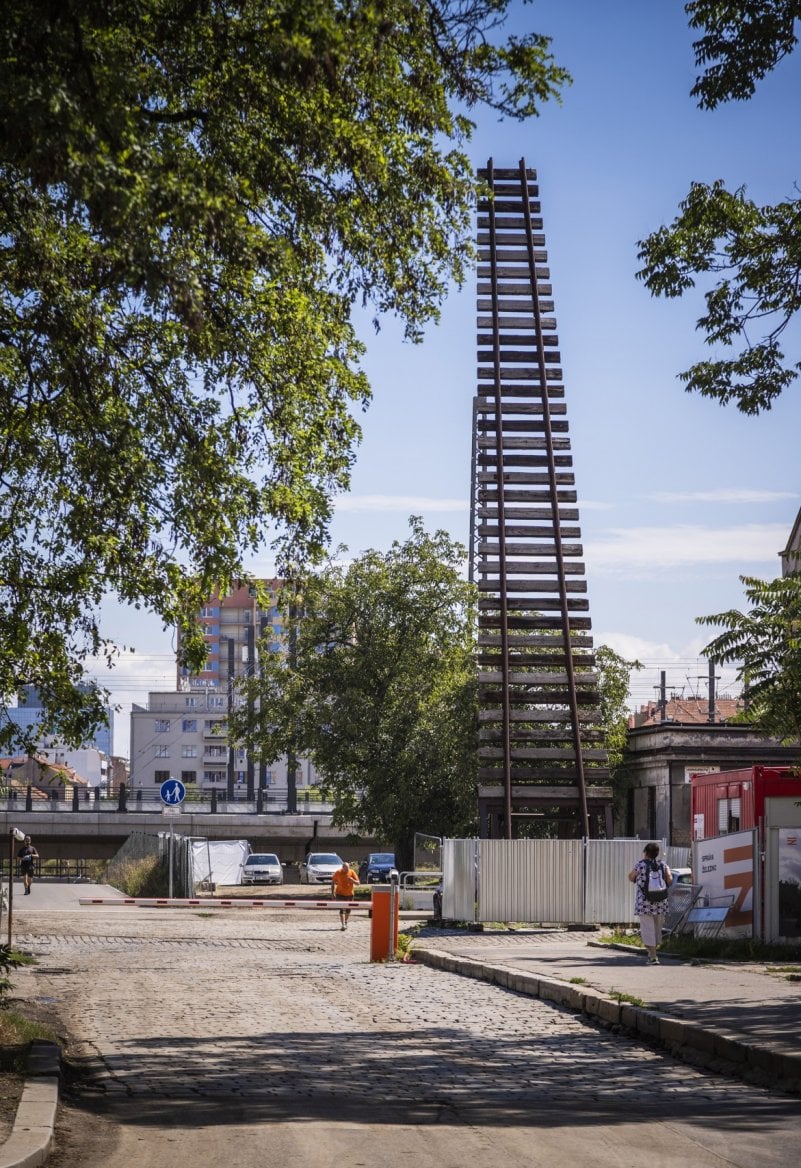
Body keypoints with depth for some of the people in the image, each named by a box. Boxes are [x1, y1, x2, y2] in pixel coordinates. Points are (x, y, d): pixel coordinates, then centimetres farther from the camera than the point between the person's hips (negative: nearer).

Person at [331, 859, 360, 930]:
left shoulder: (352, 872, -9)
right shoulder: (338, 872, -11)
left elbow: (358, 882, -7)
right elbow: (333, 882, -1)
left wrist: (353, 880, -29)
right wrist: (332, 893, -4)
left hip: (349, 894, 3)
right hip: (340, 893, -3)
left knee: (348, 909, 15)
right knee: (342, 909, -14)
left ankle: (345, 922, 37)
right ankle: (342, 924, -17)